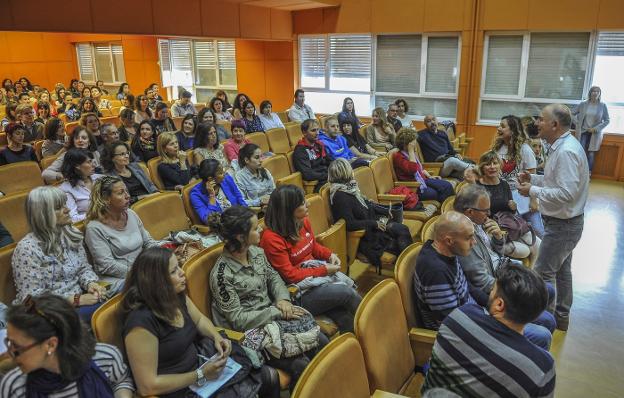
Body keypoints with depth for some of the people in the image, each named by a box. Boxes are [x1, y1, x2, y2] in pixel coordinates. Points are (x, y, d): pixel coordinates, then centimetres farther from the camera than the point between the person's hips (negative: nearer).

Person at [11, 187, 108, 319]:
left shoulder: (71, 233, 5)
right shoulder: (28, 248, -16)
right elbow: (33, 298, -17)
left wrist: (91, 284, -10)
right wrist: (77, 299, -21)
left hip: (79, 301, 6)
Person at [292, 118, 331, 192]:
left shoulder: (319, 144, 16)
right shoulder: (300, 150, -7)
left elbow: (329, 162, 24)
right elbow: (308, 175, -17)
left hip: (327, 178, 8)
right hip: (317, 184, -8)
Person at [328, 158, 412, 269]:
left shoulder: (350, 187, 5)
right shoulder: (340, 196, -21)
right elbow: (350, 224, -24)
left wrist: (386, 210, 15)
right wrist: (374, 224, -18)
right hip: (364, 235, -8)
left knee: (403, 229, -10)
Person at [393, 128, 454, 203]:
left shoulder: (412, 153, 11)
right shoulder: (398, 156, -15)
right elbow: (412, 170, -28)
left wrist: (430, 176, 11)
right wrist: (411, 151, -23)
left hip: (423, 180, 8)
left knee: (447, 185, -9)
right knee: (438, 195, -21)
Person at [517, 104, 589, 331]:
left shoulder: (566, 151, -25)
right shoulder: (563, 146, 6)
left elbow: (566, 193, -29)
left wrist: (533, 191, -22)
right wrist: (533, 178, 4)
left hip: (562, 225, -10)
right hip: (564, 222, 10)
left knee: (543, 273, 0)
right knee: (561, 269, 20)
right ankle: (561, 316, 35)